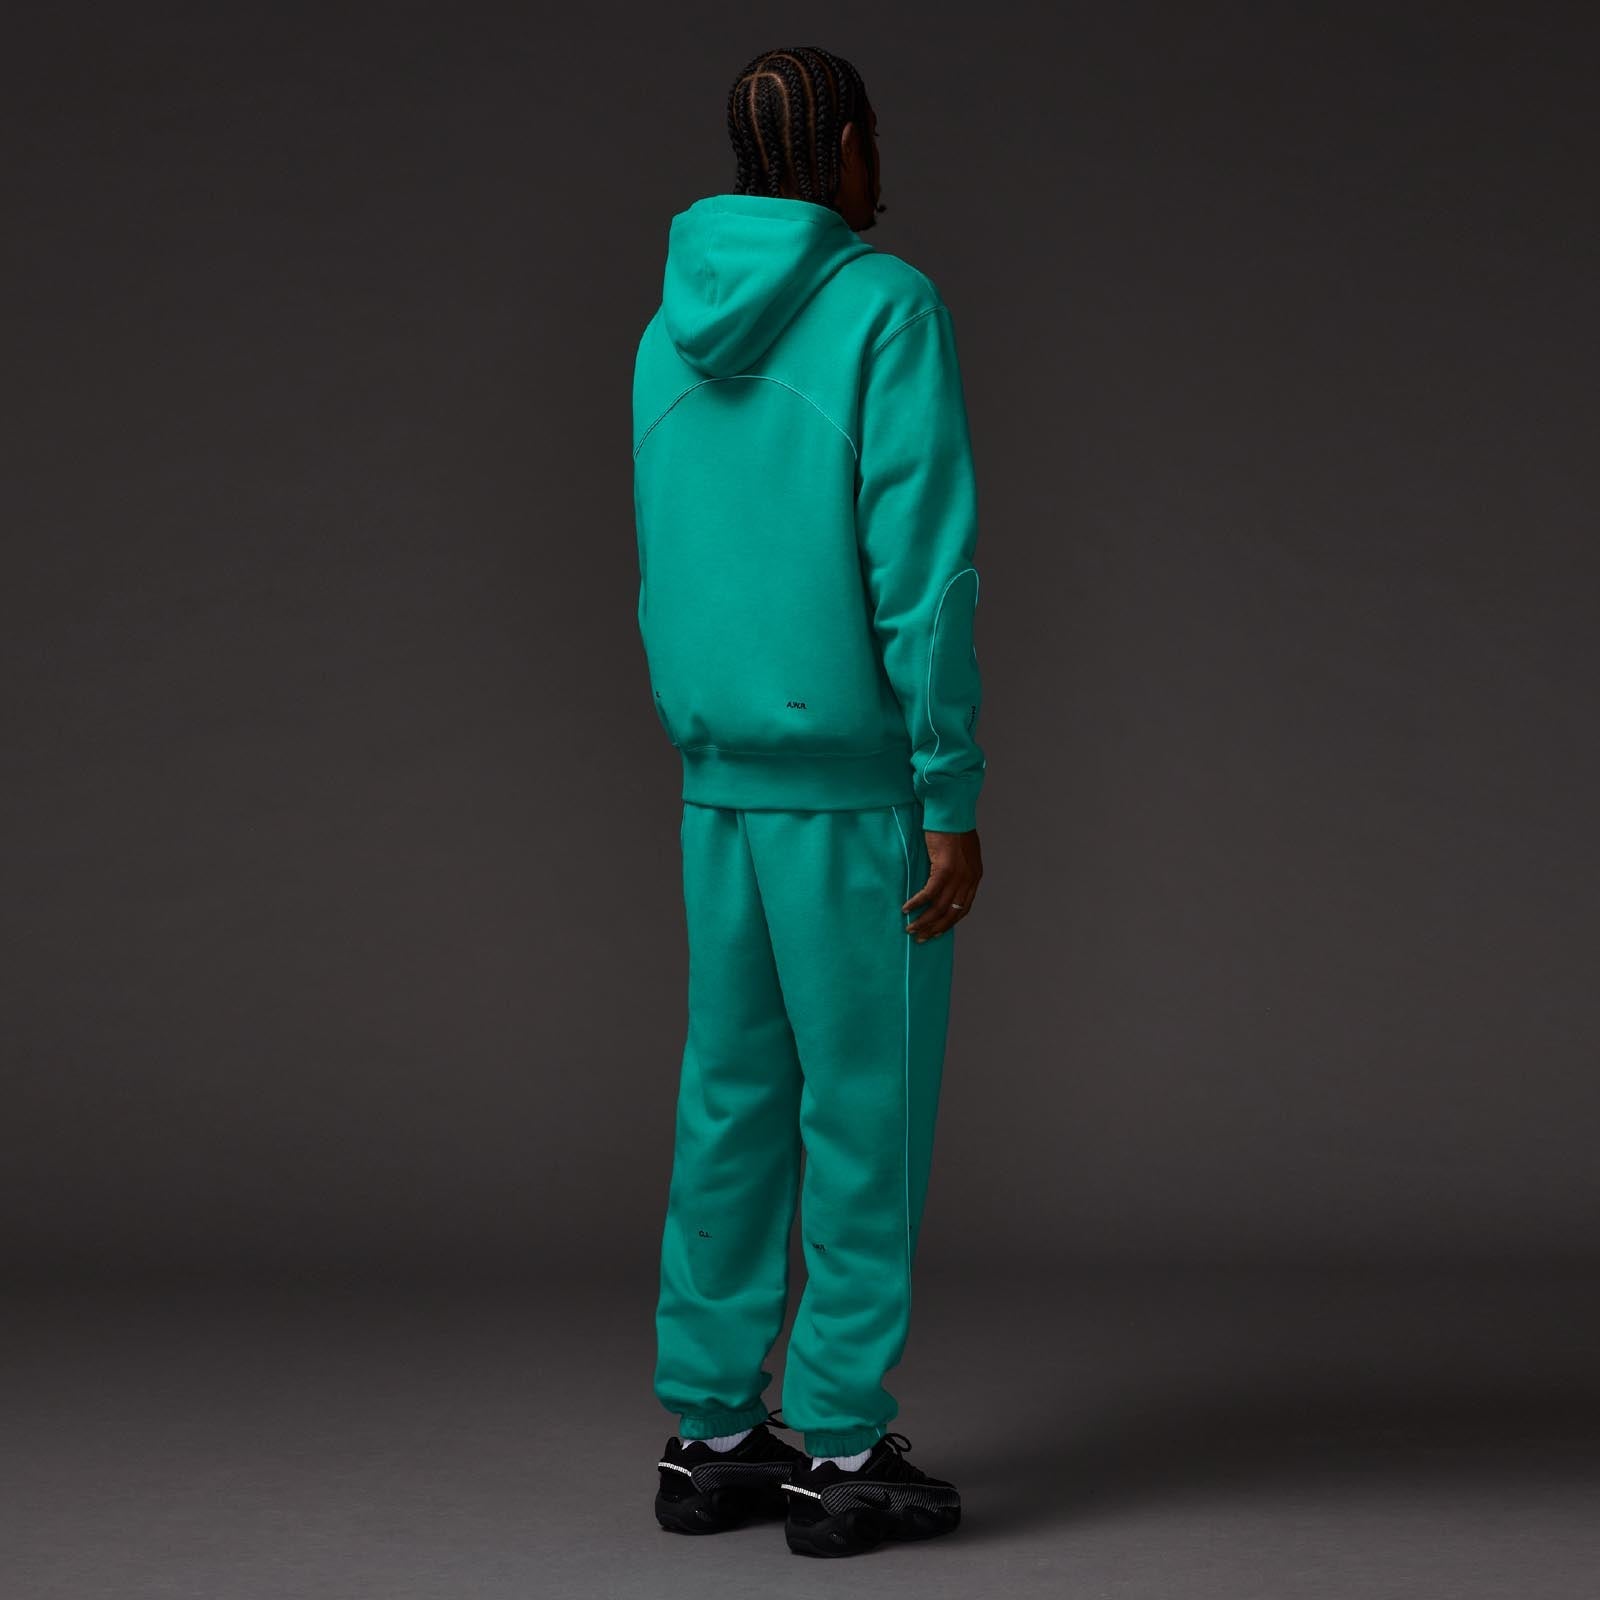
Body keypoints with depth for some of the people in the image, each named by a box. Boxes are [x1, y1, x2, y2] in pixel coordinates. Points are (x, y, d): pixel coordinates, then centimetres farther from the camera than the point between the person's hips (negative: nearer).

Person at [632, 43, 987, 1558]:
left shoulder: (675, 337, 10)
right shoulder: (890, 309, -12)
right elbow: (921, 568, -18)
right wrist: (954, 797, -16)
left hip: (727, 784, 7)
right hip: (862, 786, -7)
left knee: (735, 1103, 11)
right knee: (869, 1110, 1)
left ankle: (710, 1435, 14)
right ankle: (842, 1454, 5)